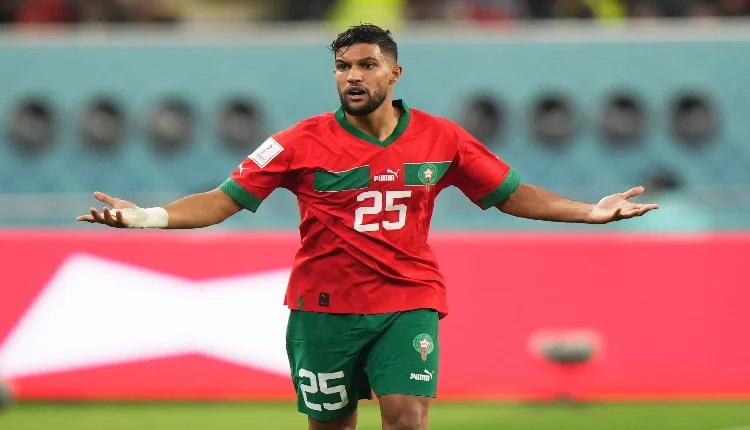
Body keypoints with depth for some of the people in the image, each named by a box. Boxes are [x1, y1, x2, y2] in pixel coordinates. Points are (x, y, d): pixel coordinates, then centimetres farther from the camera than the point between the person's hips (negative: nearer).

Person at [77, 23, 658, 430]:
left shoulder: (441, 138, 1)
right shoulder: (303, 143, -5)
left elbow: (510, 194, 11)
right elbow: (225, 200, -6)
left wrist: (591, 212, 2)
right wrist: (150, 217, -21)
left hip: (409, 302, 0)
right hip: (325, 307, 0)